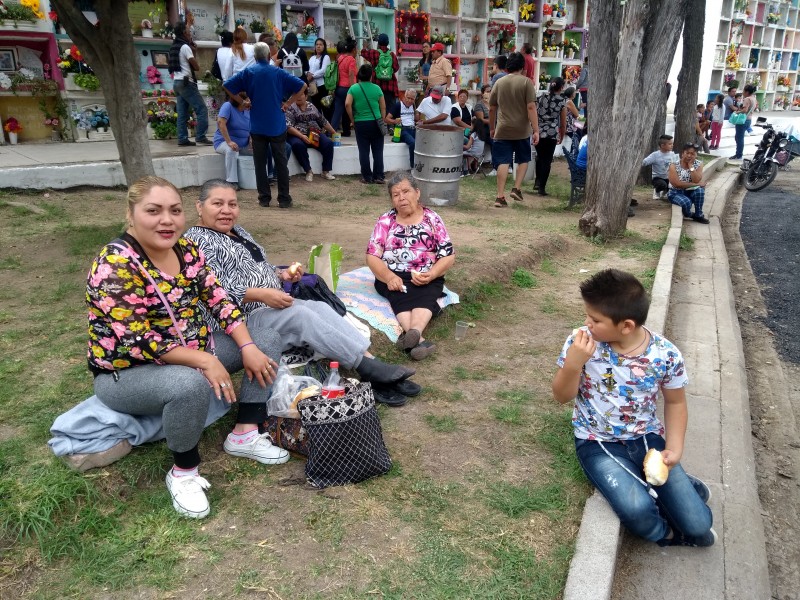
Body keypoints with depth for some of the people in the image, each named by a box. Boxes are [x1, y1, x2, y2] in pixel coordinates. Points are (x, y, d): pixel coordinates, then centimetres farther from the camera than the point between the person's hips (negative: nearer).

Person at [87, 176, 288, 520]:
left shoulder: (186, 249, -2)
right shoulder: (115, 265, -24)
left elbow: (219, 300, 1)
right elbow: (138, 341, -28)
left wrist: (247, 348, -12)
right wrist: (205, 360, -30)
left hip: (193, 350, 8)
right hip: (127, 372, -8)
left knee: (267, 341, 1)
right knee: (191, 383, -39)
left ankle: (244, 435, 4)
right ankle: (183, 474, -13)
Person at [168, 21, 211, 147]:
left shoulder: (174, 47, 17)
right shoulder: (185, 47, -10)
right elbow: (196, 67, -10)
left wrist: (192, 50, 12)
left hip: (177, 82, 9)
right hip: (186, 82, -9)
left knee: (182, 112, 6)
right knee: (202, 109, -9)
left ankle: (183, 139, 2)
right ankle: (200, 137, -14)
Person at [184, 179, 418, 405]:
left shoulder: (237, 231, 17)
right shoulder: (198, 240, -10)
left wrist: (281, 274, 4)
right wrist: (262, 294, -27)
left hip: (268, 305, 9)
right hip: (241, 320, -8)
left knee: (320, 308, -14)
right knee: (301, 315, -27)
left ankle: (368, 360, -24)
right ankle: (368, 366, -25)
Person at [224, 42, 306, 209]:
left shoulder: (248, 72, 1)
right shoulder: (278, 72, -1)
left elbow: (226, 86, -3)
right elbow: (302, 86, -3)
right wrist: (288, 103, 0)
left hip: (257, 126, 1)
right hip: (277, 126, -1)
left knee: (260, 163, 7)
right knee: (281, 163, 5)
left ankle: (264, 198, 9)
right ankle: (284, 199, 5)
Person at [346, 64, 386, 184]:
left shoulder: (353, 88, -1)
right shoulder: (377, 88, 1)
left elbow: (347, 104, -11)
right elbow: (383, 107, 3)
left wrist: (352, 120, -1)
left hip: (360, 124, 0)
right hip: (376, 123, 0)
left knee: (364, 151, 5)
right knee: (378, 151, 6)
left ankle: (367, 177, 7)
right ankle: (378, 176, 7)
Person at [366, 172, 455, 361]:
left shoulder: (432, 219, 6)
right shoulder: (385, 221, 7)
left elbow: (448, 255, 3)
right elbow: (372, 256, 1)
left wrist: (430, 275, -16)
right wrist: (389, 277, -19)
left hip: (426, 278, 0)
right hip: (393, 277, 0)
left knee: (425, 296, -33)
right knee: (401, 297, -33)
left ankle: (414, 332, -60)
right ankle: (418, 340, -55)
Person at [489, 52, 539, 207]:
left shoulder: (499, 83, 5)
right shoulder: (526, 82, -5)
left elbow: (492, 109, 10)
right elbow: (531, 107, -12)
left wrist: (491, 128, 22)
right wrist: (536, 130, -11)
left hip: (502, 130, 2)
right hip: (522, 130, -2)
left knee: (503, 162, 1)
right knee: (523, 160, 18)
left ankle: (500, 196, -4)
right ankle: (517, 188, 8)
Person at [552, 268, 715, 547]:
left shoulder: (666, 355, -14)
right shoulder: (581, 342, -17)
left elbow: (675, 402, 4)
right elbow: (562, 397, -9)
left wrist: (675, 447, -11)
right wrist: (573, 364, -29)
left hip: (647, 438, 2)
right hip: (598, 443, -1)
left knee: (698, 524, -7)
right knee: (637, 510, -27)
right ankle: (666, 534, 9)